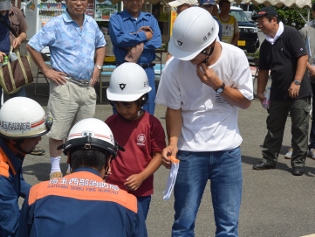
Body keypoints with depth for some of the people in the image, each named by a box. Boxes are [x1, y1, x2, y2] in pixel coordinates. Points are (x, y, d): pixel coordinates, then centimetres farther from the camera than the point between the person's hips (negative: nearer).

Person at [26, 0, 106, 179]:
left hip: (88, 86, 6)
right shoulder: (56, 25, -9)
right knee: (59, 130, -2)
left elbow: (101, 45, 26)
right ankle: (55, 167, 12)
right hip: (65, 85, -5)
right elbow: (32, 46, -9)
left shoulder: (92, 24, 8)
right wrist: (46, 70, -9)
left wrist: (98, 66, 12)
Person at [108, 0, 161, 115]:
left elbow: (157, 41, -3)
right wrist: (144, 36, -8)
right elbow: (118, 39, -16)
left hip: (147, 71, 3)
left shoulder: (151, 19, 11)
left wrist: (141, 46, -15)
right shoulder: (116, 18, 2)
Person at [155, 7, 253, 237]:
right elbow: (174, 109, -3)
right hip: (189, 152, -1)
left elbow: (246, 101, -3)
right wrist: (173, 143, -17)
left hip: (228, 151, 1)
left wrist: (218, 85, -18)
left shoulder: (236, 57, -10)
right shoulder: (175, 67, -12)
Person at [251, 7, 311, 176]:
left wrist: (296, 82, -23)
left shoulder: (291, 35, -11)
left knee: (299, 129, 2)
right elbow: (263, 70, 17)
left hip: (298, 92, -6)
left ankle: (298, 162, 11)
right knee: (273, 128, 12)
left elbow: (303, 57, -17)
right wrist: (260, 92, 18)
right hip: (277, 93, 7)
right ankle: (269, 159, 22)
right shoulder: (266, 45, 9)